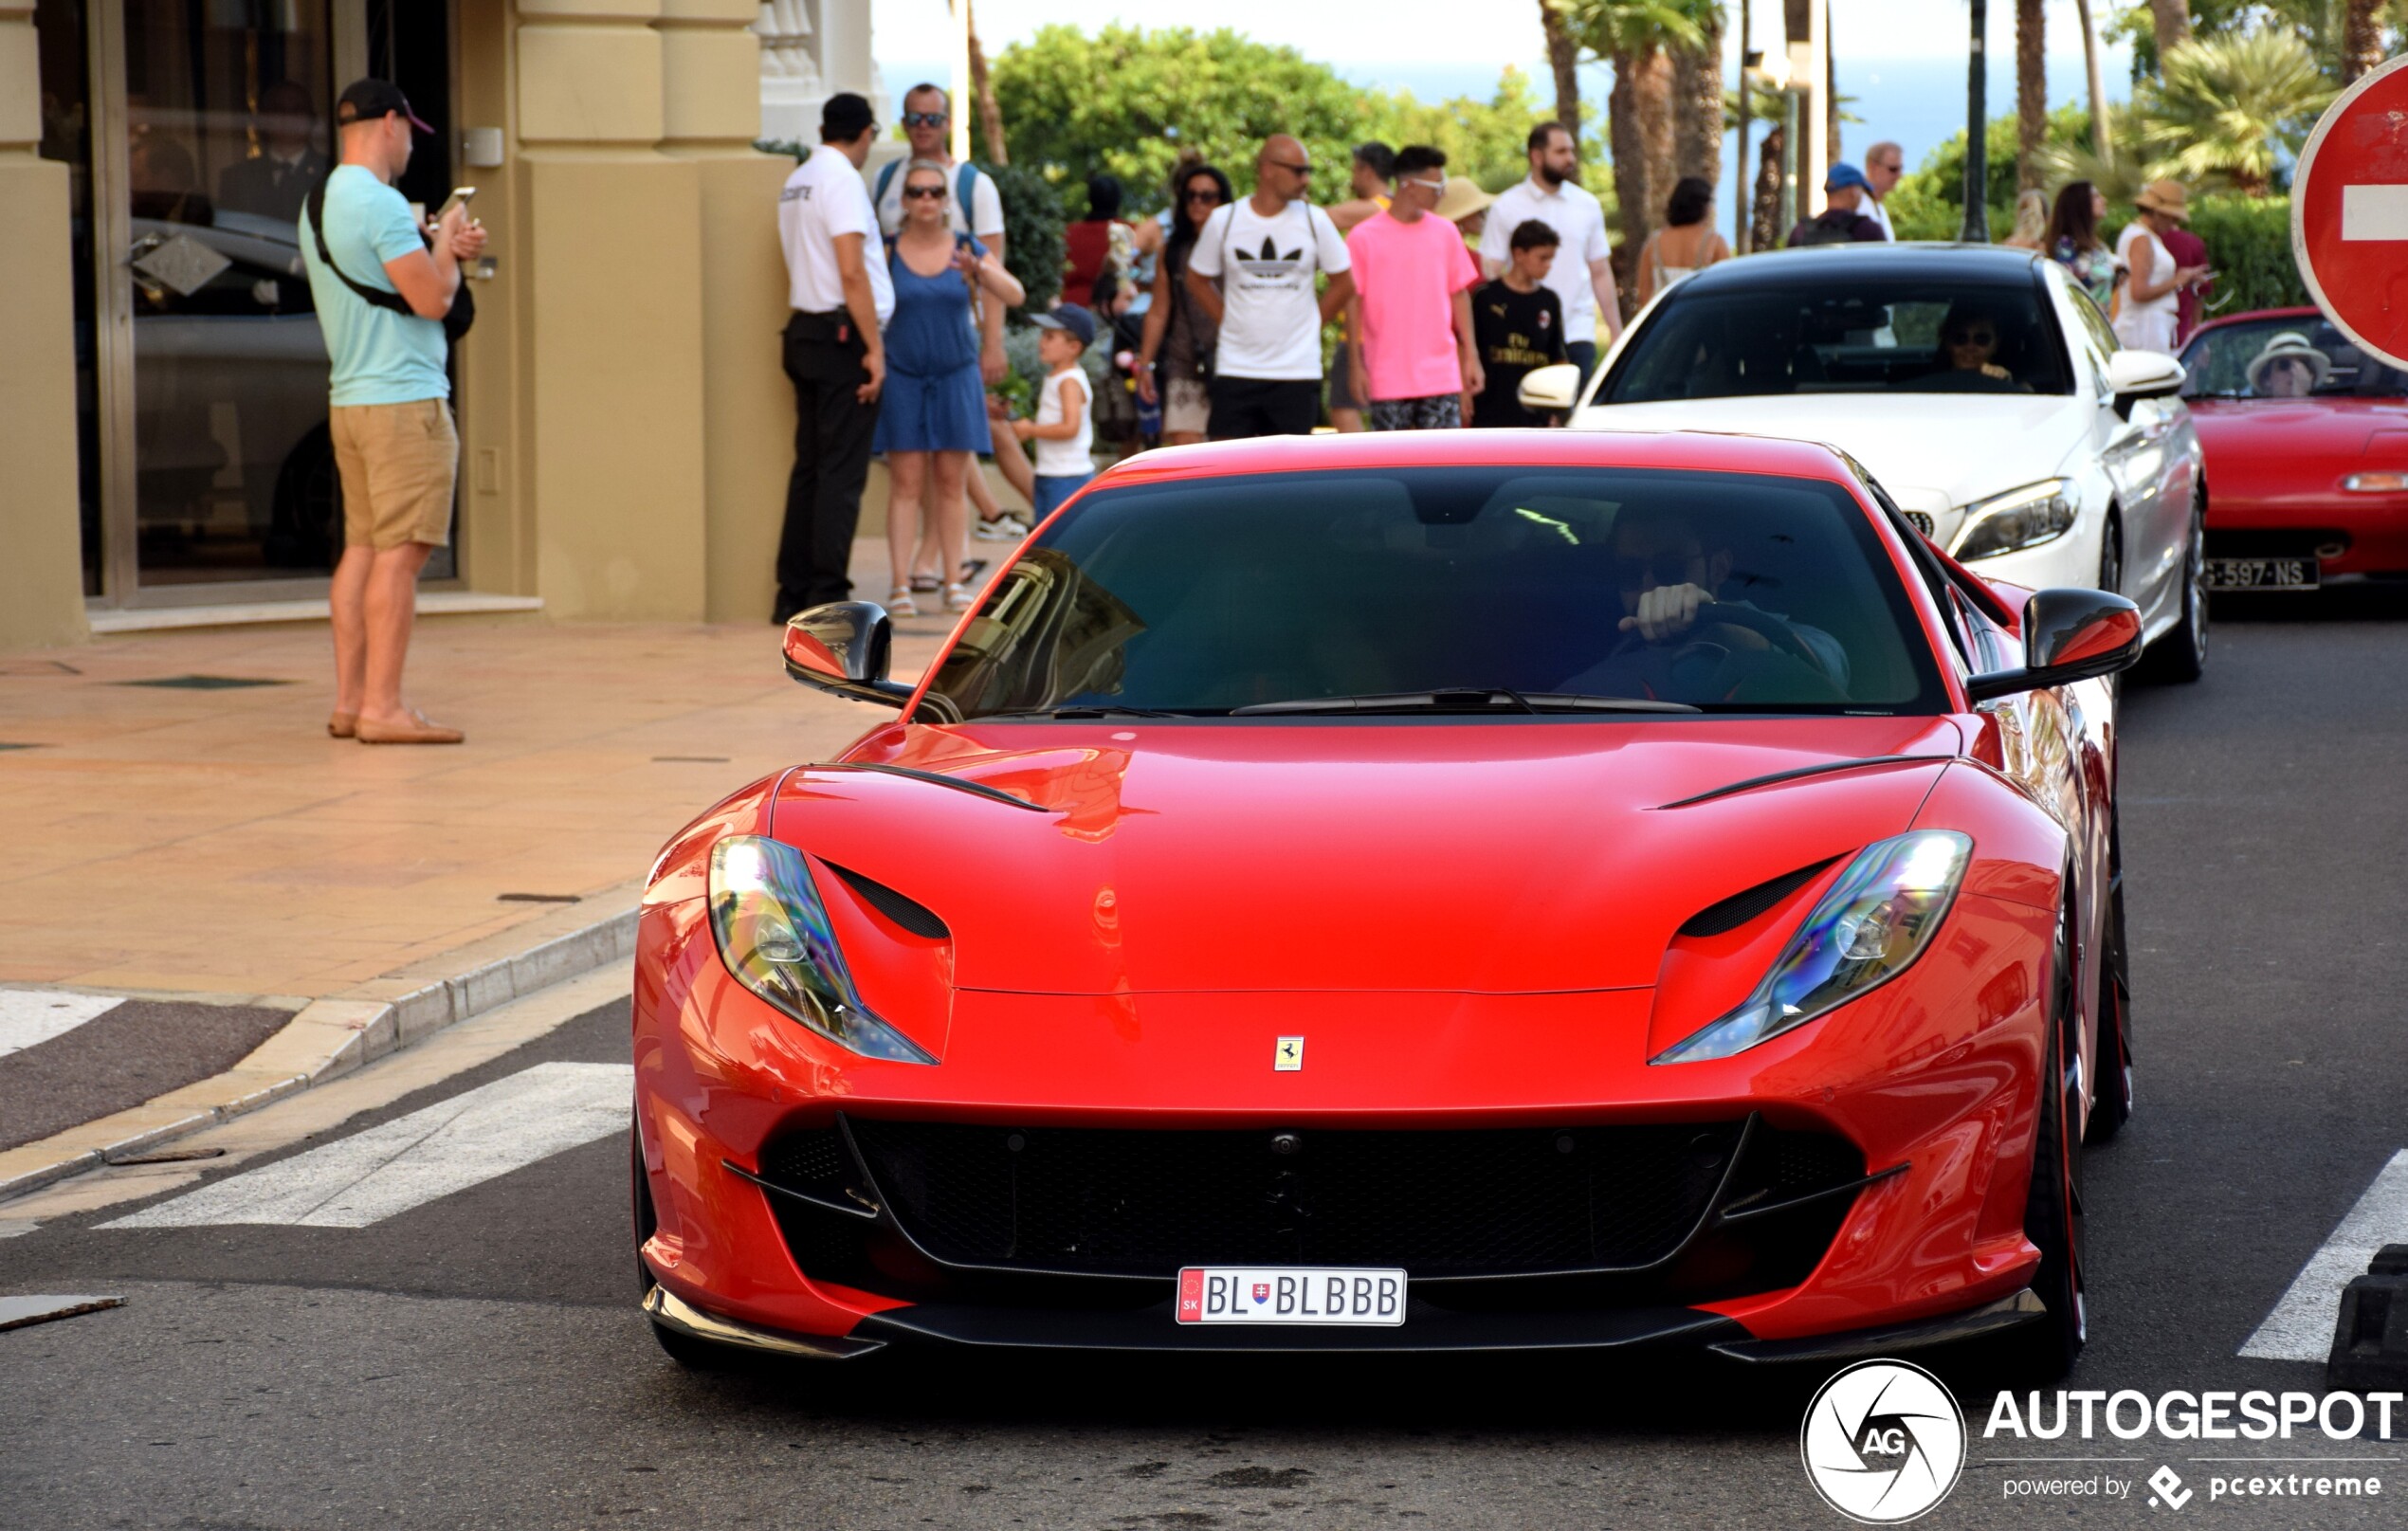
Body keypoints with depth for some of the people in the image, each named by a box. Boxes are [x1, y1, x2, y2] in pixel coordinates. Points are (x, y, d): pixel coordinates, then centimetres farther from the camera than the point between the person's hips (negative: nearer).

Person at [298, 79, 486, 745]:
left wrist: (442, 248, 17)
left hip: (348, 398, 10)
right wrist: (447, 246, 1)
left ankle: (348, 701, 11)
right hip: (404, 397, -9)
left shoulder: (318, 204, 15)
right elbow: (432, 298, -17)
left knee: (362, 547, 11)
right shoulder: (381, 203, -14)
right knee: (400, 552, -8)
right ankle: (382, 707, -10)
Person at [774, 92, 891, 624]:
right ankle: (827, 597, -9)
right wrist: (874, 347, -17)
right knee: (841, 472, -7)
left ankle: (792, 594, 13)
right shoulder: (842, 180, -12)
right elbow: (851, 272, -18)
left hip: (804, 332, 9)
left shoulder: (795, 182, 15)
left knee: (809, 466, 11)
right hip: (842, 335, -9)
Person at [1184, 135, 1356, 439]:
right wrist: (1230, 321, 4)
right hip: (1235, 367, 0)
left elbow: (1344, 285, 9)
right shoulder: (1223, 220, 0)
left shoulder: (1314, 221, 0)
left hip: (1297, 370, 0)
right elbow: (1197, 280, 12)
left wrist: (1308, 325, 5)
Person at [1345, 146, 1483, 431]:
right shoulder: (1364, 237, -3)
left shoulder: (1446, 233, 6)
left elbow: (1459, 295, 11)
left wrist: (1471, 356, 6)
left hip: (1441, 374, 3)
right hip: (1388, 378, -2)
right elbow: (1353, 303, -1)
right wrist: (1356, 365, -4)